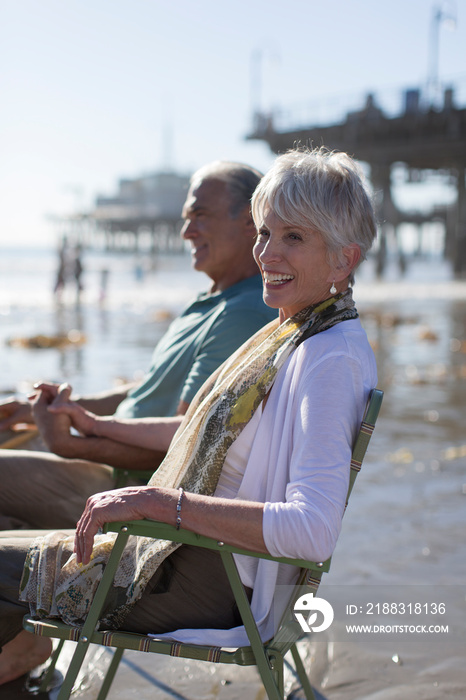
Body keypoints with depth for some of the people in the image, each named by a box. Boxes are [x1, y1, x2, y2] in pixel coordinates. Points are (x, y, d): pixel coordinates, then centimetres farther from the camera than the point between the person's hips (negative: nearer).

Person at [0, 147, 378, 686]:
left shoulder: (332, 359, -23)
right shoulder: (293, 331, 6)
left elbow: (313, 530, -33)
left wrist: (159, 500, -31)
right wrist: (98, 425, 24)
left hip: (219, 583, -9)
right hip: (198, 550, 9)